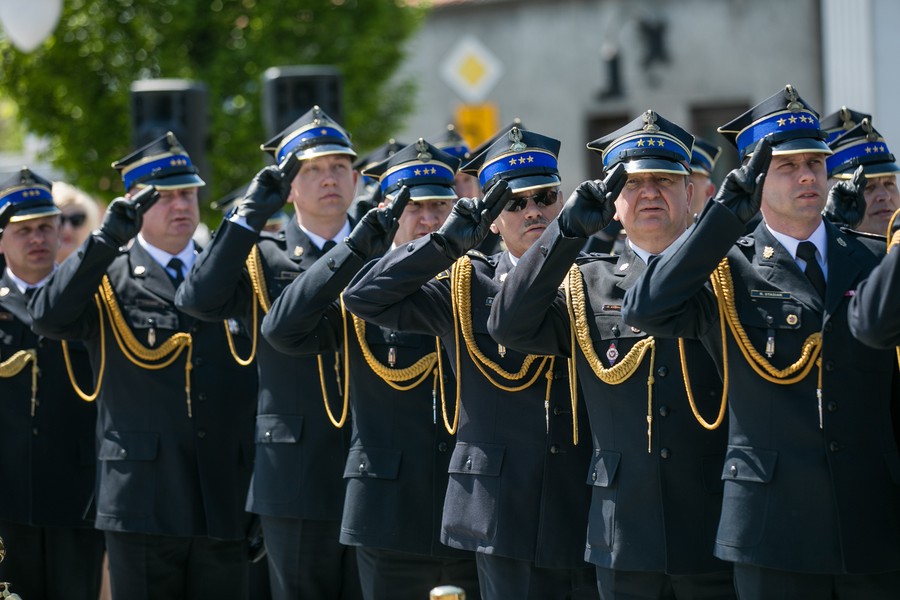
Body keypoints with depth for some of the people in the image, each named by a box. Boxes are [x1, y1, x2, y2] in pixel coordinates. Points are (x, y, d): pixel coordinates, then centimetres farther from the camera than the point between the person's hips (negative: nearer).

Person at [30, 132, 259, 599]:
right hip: (143, 506, -3)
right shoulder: (106, 278, 2)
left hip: (224, 508, 3)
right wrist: (108, 237, -23)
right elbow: (47, 317, -18)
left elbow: (256, 380, 15)